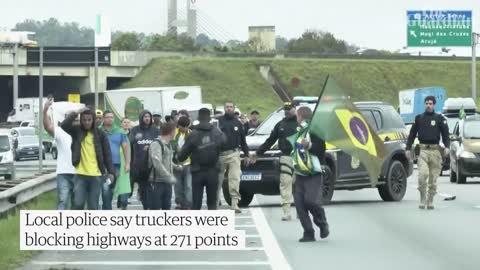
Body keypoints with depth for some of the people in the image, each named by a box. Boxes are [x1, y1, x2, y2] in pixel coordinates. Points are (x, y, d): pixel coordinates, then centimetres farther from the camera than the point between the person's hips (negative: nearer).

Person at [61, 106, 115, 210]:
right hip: (80, 175, 0)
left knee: (93, 206, 4)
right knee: (78, 203, -7)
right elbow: (64, 125, -15)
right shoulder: (76, 131, 4)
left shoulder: (100, 134, 3)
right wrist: (76, 113, -20)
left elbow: (107, 154, 4)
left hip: (96, 175, 0)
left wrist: (111, 172, -3)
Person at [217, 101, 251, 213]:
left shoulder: (237, 122, 11)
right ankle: (215, 202, 18)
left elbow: (243, 140, 16)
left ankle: (234, 203, -9)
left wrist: (246, 154, 15)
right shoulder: (219, 121, 2)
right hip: (220, 153, -1)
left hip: (234, 154, 1)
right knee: (218, 179, 7)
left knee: (235, 179, -8)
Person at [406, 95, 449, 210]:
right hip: (423, 150, 0)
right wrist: (408, 148, 10)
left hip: (435, 150, 0)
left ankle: (430, 201, 12)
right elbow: (412, 134, 17)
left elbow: (445, 134, 6)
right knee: (422, 174, -17)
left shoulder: (439, 119, 8)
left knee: (433, 179, 2)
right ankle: (422, 199, -7)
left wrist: (446, 146, -9)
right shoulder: (419, 118, 12)